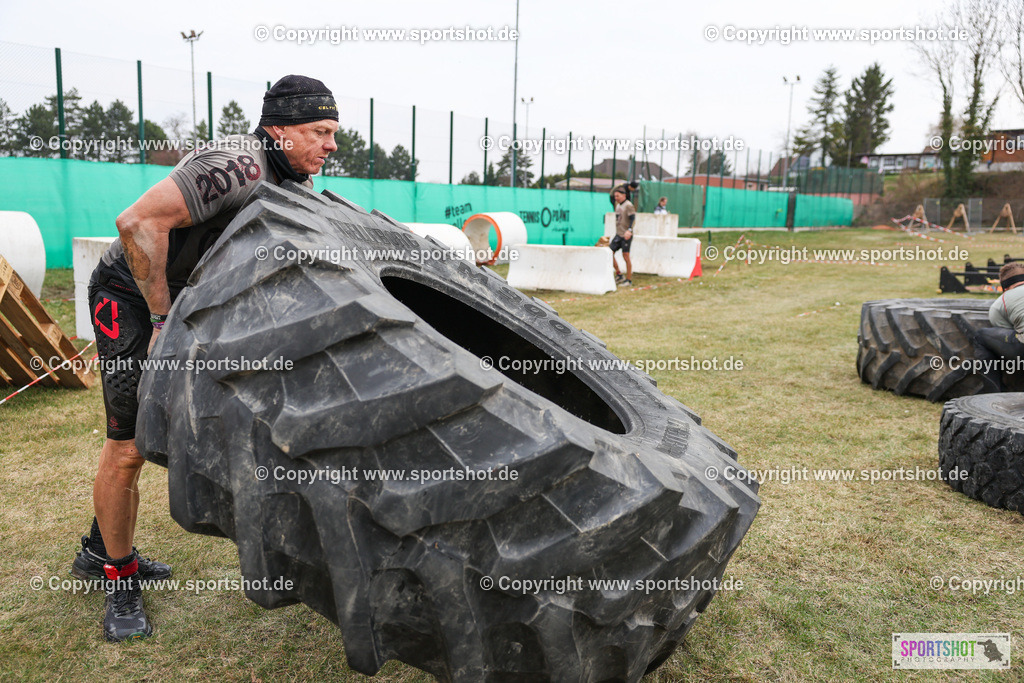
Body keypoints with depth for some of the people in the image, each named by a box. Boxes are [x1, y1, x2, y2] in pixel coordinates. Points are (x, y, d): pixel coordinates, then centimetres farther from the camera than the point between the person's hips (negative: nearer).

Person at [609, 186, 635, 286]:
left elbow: (632, 218, -18)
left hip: (626, 235, -8)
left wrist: (629, 230, -32)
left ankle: (629, 280, 2)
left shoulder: (628, 205, -9)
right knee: (610, 253, 2)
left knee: (626, 257, -6)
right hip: (618, 235, 8)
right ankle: (619, 275, 14)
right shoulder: (618, 205, 17)